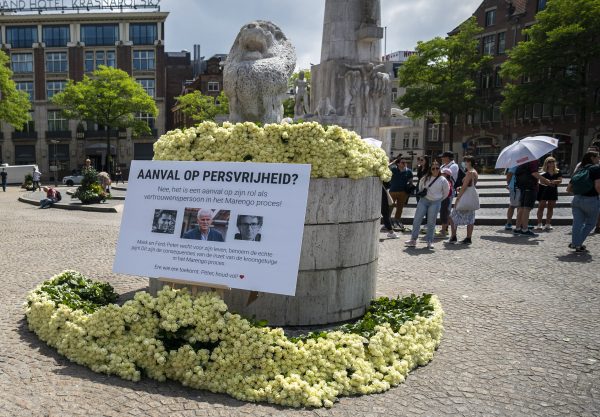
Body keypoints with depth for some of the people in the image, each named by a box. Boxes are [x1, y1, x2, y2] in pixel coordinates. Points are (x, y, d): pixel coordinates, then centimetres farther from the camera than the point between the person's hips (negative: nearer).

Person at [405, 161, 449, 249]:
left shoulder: (443, 180, -1)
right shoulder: (425, 178, 6)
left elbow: (446, 193, 9)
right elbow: (420, 188, 22)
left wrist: (438, 200, 10)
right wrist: (421, 193, 10)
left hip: (435, 203, -2)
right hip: (423, 200, 2)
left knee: (431, 223, 0)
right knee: (416, 220, -3)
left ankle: (430, 241, 11)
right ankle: (413, 240, 4)